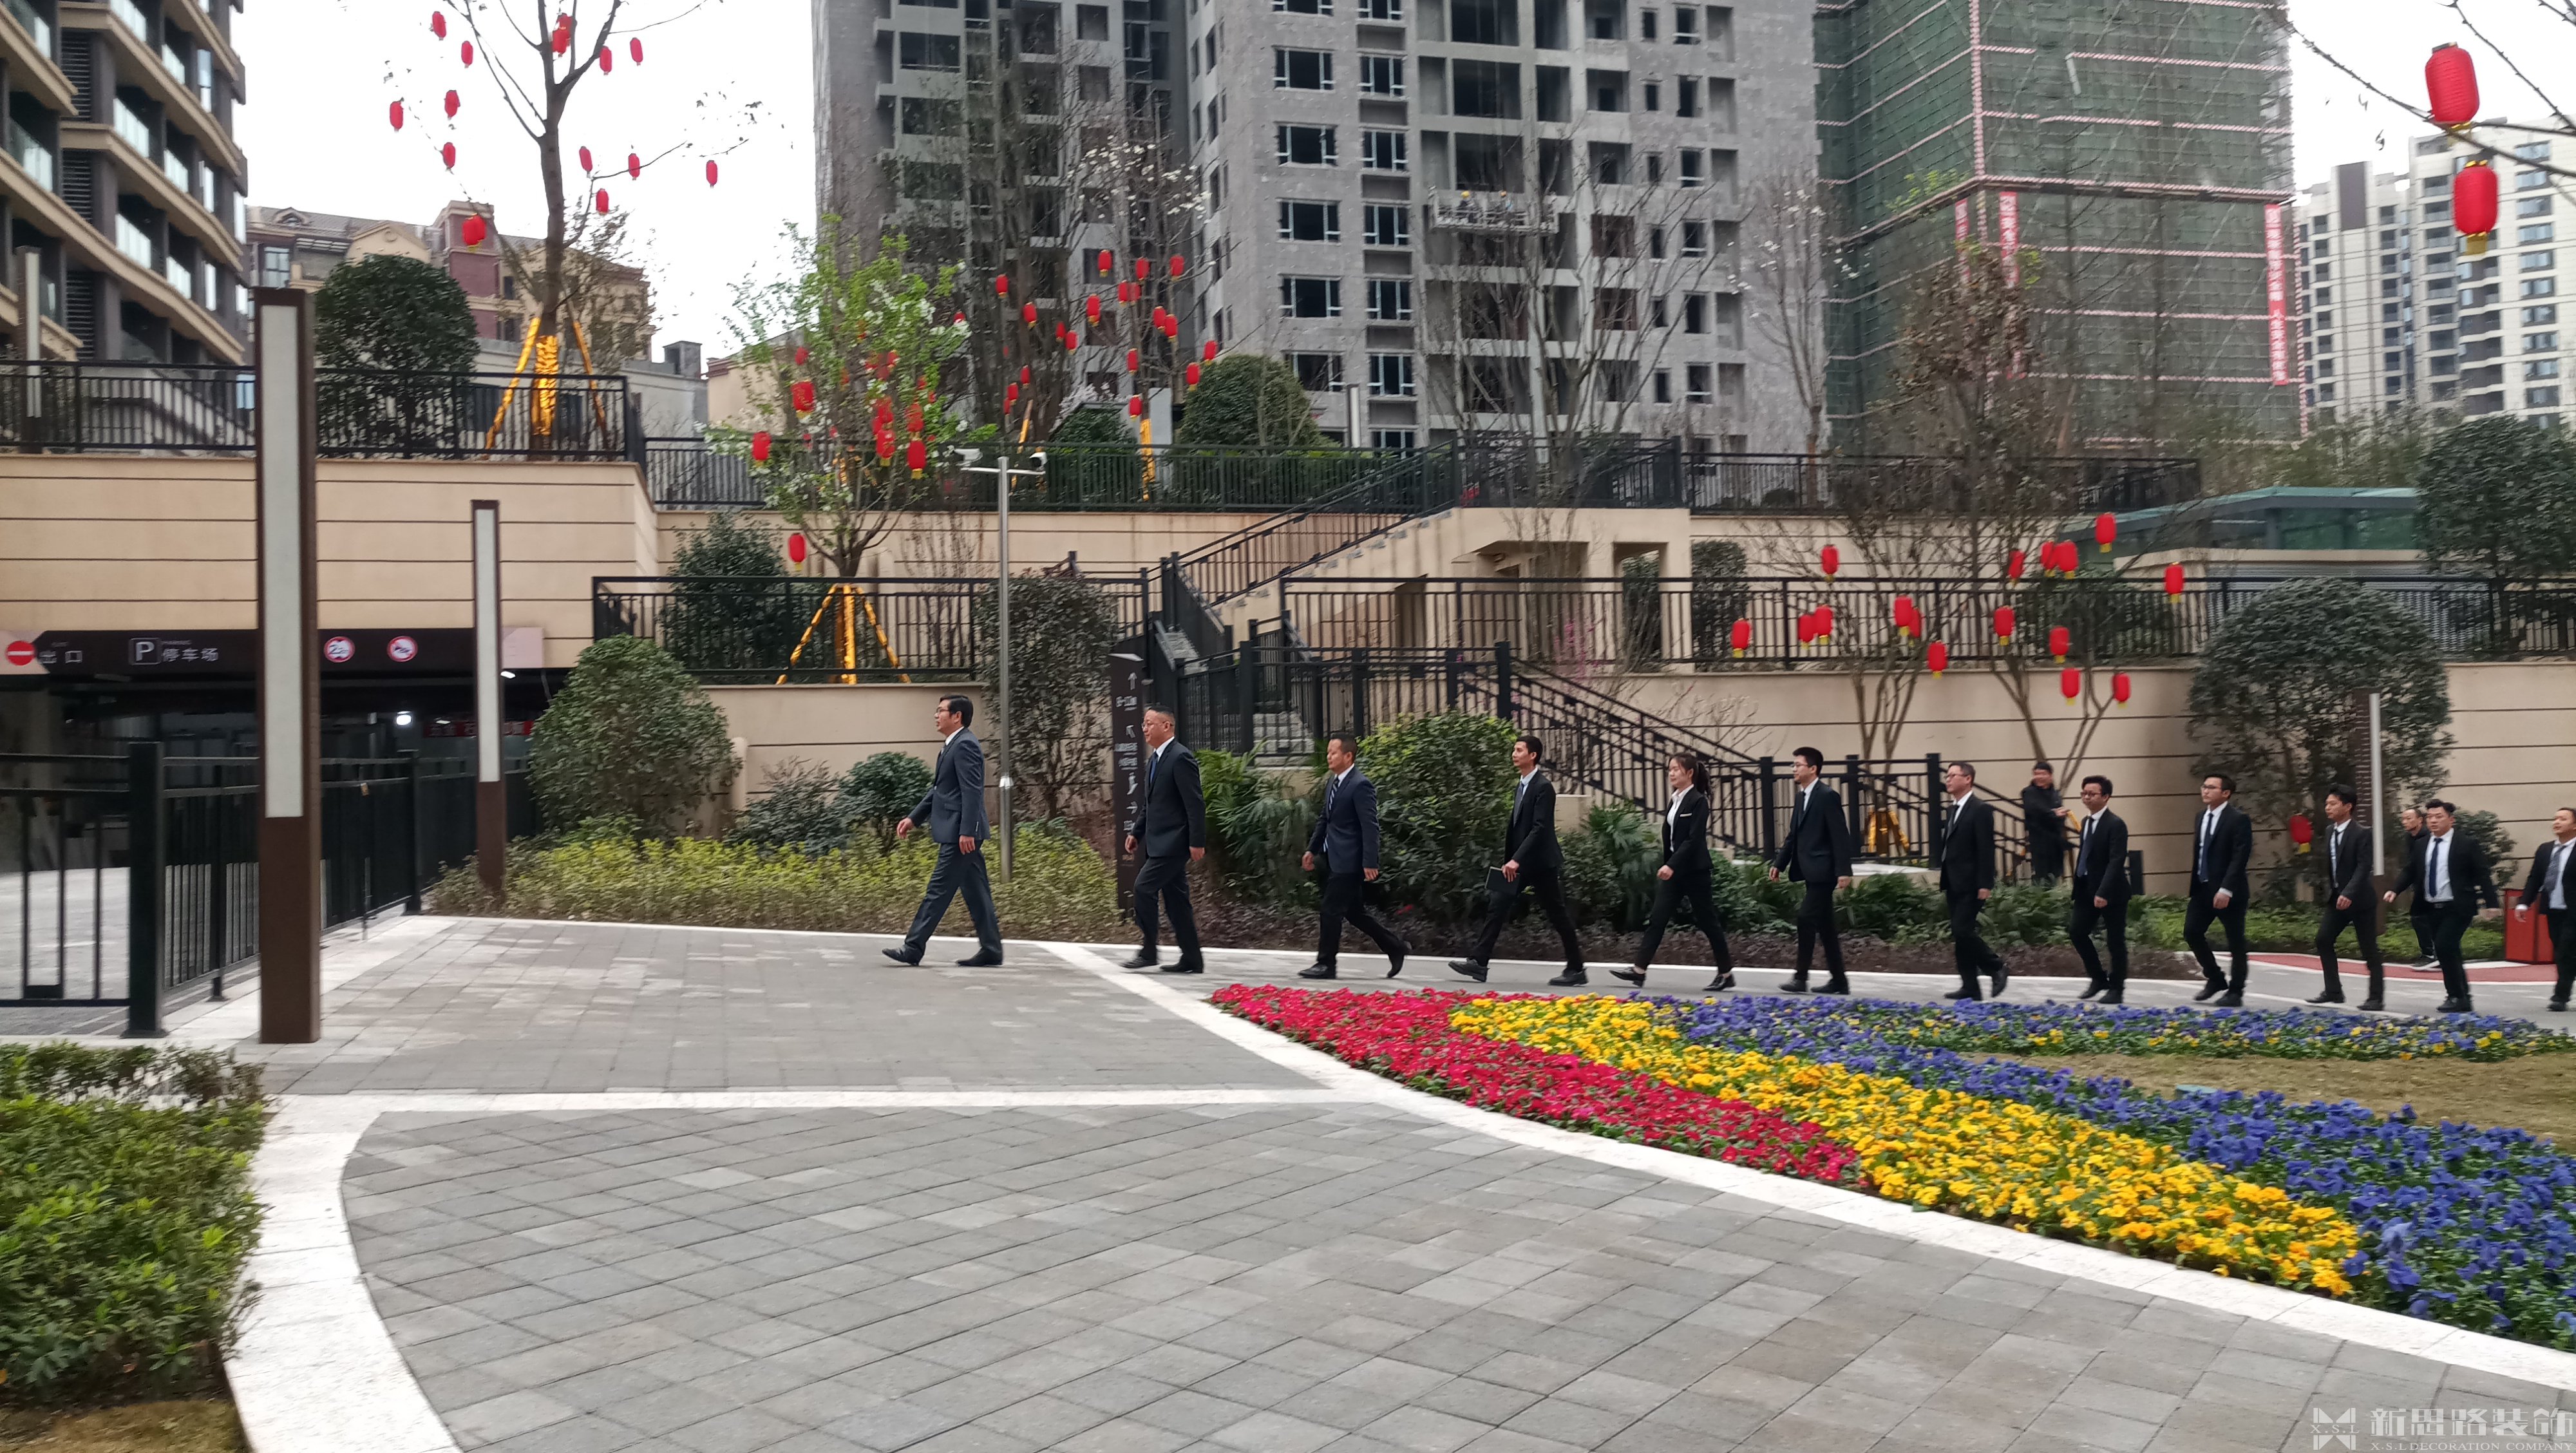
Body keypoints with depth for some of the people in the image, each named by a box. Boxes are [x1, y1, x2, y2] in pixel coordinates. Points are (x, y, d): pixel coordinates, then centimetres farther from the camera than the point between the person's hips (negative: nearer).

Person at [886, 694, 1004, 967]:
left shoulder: (965, 745, -14)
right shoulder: (952, 746, 19)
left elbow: (972, 792, -21)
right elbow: (938, 790, 25)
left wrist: (967, 831, -25)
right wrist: (914, 818, 21)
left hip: (960, 834, -10)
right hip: (958, 833, 10)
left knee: (939, 890, -7)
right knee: (976, 891, 10)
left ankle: (913, 949, -5)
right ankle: (990, 950, 12)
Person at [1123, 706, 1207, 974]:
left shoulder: (1181, 758, -13)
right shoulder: (1154, 760, 17)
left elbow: (1195, 803, -17)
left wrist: (1197, 842, -20)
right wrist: (1136, 832, 15)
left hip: (1173, 842, -10)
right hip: (1159, 842, 10)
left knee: (1144, 887, -14)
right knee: (1176, 899, 10)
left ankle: (1148, 952, -6)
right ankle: (1192, 960, 14)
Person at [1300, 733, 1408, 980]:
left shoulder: (1360, 785, -15)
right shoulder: (1332, 783, 13)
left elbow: (1370, 827, -18)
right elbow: (1324, 819, 22)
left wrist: (1370, 863, -22)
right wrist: (1312, 849, 18)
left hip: (1348, 860, -9)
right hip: (1334, 858, 9)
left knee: (1332, 909, -5)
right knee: (1354, 910, 14)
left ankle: (1326, 964, 4)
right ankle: (1393, 947, 25)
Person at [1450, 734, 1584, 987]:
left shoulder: (1543, 788, -14)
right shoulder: (1519, 787, 14)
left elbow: (1540, 828, -22)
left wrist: (1517, 859, -27)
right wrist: (1509, 861, 15)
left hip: (1542, 863, -9)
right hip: (1519, 862, 9)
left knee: (1557, 915, 0)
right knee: (1499, 907, 0)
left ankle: (1576, 970, 10)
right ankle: (1478, 962, -3)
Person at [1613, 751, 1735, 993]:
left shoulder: (1698, 802, -12)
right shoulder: (1675, 801, 12)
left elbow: (1694, 840, -20)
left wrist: (1672, 865, -27)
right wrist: (1666, 866, 17)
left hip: (1694, 871, -8)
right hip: (1673, 870, 8)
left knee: (1708, 921, 2)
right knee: (1657, 918, 0)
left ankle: (1726, 974, 13)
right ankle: (1640, 970, -2)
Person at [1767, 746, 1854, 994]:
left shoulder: (1828, 796, -11)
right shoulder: (1802, 798, 16)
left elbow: (1841, 835, -16)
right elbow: (1794, 835, 20)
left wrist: (1844, 871, -21)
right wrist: (1779, 863, 12)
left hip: (1822, 871, -9)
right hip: (1810, 871, 9)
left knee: (1806, 918, -14)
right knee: (1824, 925, 11)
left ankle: (1800, 978, -10)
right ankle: (1838, 980, 16)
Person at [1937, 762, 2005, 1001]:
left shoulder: (1980, 810, -10)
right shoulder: (1952, 810, 15)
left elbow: (1986, 849, -15)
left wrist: (1985, 885, -20)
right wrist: (1945, 882, 16)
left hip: (1971, 886, -9)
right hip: (1954, 885, 9)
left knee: (1962, 932, -14)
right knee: (1959, 936, 7)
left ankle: (1996, 967, 5)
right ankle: (1970, 987, 10)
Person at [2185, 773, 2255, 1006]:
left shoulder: (2238, 820, -12)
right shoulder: (2202, 816, 11)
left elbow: (2239, 858, -18)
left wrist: (2226, 889, -24)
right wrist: (2194, 884, 11)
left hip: (2228, 892, -7)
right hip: (2203, 888, 7)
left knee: (2236, 942, 2)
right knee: (2192, 932, 3)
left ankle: (2235, 992, 11)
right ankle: (2214, 979, 21)